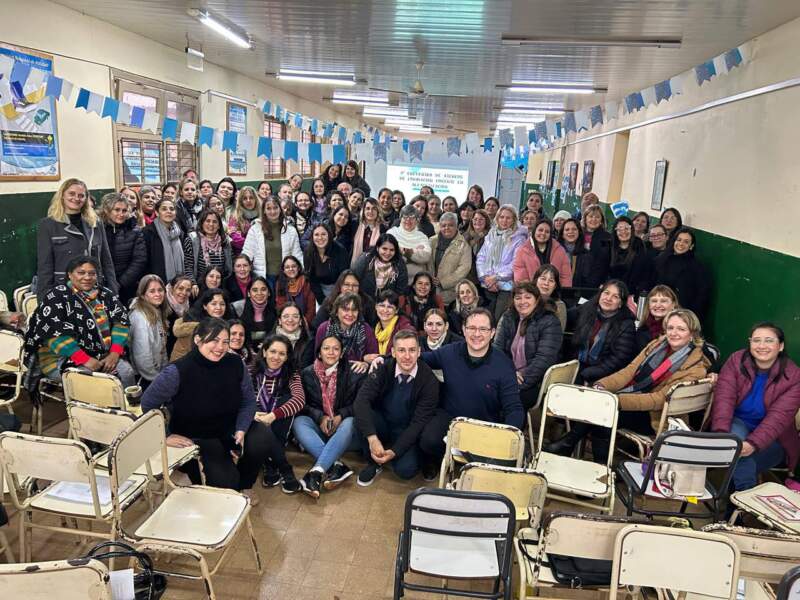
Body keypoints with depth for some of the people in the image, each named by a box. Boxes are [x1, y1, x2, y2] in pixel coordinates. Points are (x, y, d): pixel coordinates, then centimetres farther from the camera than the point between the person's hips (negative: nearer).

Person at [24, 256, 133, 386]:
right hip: (62, 358, -4)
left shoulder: (105, 295, 10)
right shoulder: (56, 297, -5)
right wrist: (84, 359, -22)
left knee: (126, 371, -22)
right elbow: (55, 333, -14)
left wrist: (114, 353, -11)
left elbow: (120, 322, 5)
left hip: (101, 356, 4)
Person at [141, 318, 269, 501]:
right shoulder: (178, 371, -23)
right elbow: (148, 404, -11)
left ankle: (244, 485, 8)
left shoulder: (235, 364, -11)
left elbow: (248, 401, -2)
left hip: (230, 427, 4)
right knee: (225, 480, -22)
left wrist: (241, 432, -16)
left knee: (260, 437, -24)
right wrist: (165, 436, -8)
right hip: (195, 437, -4)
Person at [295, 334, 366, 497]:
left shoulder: (353, 374, 0)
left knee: (350, 423, -34)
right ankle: (337, 465, -37)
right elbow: (303, 404, 3)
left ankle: (317, 471, -43)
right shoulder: (307, 373, 6)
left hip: (342, 429, -2)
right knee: (298, 422, -26)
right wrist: (320, 417, -15)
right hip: (319, 430, 2)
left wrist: (341, 416, -18)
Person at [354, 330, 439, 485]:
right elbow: (361, 401, -27)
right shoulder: (383, 370, -15)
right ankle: (374, 462, -4)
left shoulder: (429, 381, -18)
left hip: (407, 433, -2)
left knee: (405, 470, -28)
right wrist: (372, 438, -40)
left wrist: (394, 451, -28)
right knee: (361, 417, -29)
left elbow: (419, 422, -18)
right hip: (382, 426, 2)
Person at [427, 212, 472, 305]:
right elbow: (428, 262, 10)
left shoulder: (463, 244, 1)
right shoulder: (432, 241, 14)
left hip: (450, 290, -3)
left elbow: (464, 267, -7)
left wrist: (443, 282, -11)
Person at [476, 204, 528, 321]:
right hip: (488, 286, 4)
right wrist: (486, 277, -6)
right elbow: (480, 258, 10)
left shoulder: (518, 238, 0)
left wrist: (496, 278, -12)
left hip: (507, 286, -4)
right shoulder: (490, 236, 15)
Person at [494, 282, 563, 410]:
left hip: (535, 382, -4)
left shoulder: (550, 322, -4)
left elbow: (544, 359, -14)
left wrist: (521, 380, -21)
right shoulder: (507, 317, 12)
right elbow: (497, 347, 4)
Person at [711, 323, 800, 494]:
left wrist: (753, 443, -39)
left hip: (772, 438, -1)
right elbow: (724, 397, -19)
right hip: (738, 423, 1)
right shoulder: (736, 361, -8)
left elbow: (779, 417, -22)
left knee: (741, 465, -27)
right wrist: (721, 434, -36)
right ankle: (746, 496, -22)